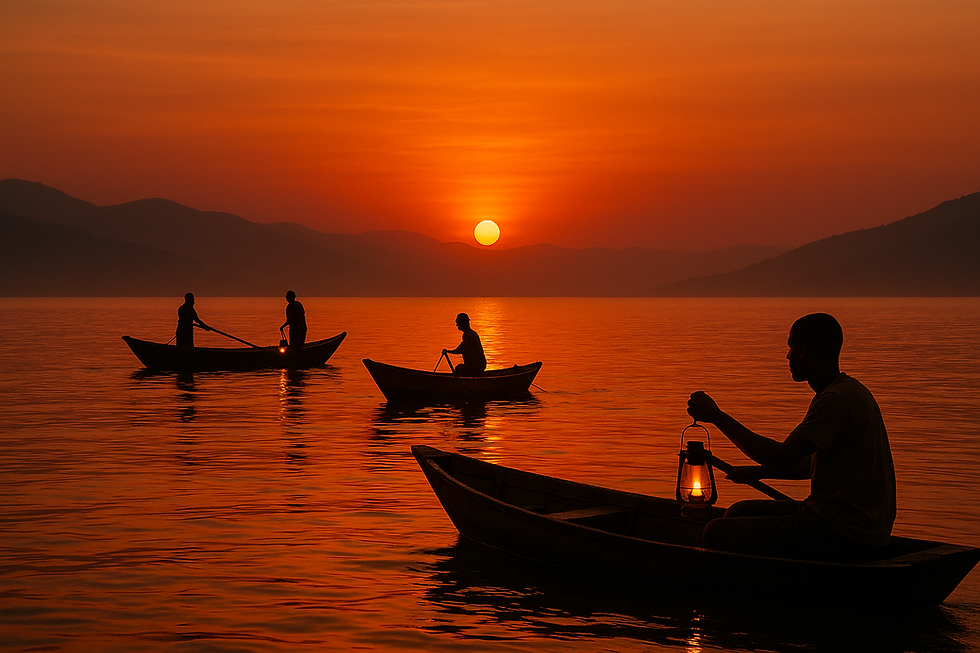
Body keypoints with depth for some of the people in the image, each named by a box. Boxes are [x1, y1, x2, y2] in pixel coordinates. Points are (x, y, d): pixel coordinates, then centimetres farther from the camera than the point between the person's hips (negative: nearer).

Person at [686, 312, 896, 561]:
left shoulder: (838, 400, -20)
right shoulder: (852, 391, 14)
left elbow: (782, 459, -23)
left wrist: (718, 417, -16)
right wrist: (758, 472, 24)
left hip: (839, 535, -10)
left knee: (717, 532, -10)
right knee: (740, 513, 20)